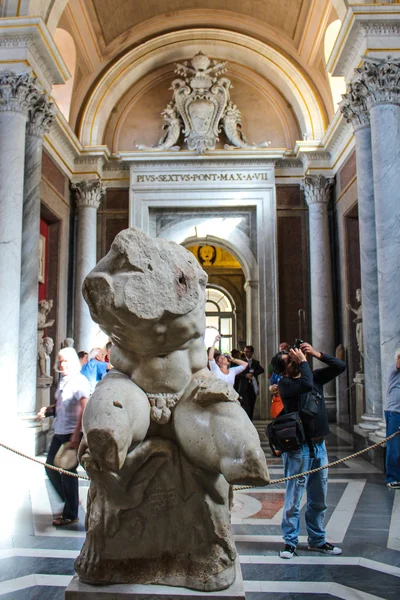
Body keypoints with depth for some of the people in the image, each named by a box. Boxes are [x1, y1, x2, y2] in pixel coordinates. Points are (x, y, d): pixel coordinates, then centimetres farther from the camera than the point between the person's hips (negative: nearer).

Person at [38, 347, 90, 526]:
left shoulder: (80, 382, -15)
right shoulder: (62, 380, 9)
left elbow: (84, 410, -21)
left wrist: (76, 436, -24)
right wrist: (48, 410, 1)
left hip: (72, 434, -8)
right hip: (59, 433, 8)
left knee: (68, 472, 1)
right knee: (51, 467, 15)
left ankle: (70, 514, 16)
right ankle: (70, 500, 35)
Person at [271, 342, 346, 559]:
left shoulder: (315, 376, 9)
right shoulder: (285, 384, -10)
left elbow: (340, 366, 6)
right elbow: (306, 385, -28)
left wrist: (316, 354, -3)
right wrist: (303, 361, -16)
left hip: (319, 445, 6)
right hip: (298, 447, -6)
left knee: (319, 499, 15)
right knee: (293, 498, -1)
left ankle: (317, 540, 28)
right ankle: (290, 542, 13)